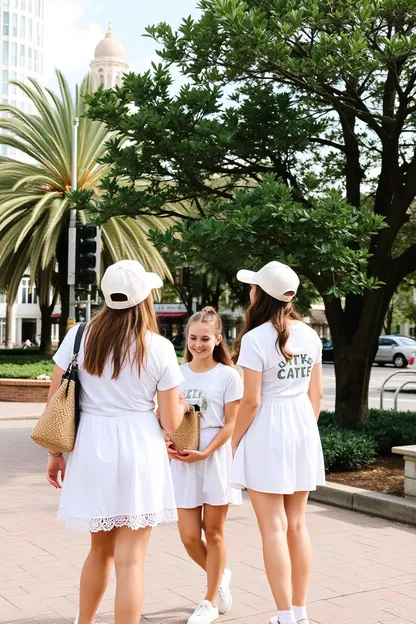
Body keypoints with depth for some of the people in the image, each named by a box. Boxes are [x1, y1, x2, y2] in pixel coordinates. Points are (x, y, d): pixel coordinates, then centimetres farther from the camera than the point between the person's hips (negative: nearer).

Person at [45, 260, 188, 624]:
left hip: (91, 450, 3)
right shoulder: (159, 348, -6)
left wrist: (55, 453, 14)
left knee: (101, 549, 23)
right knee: (130, 559, 2)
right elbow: (169, 422, -2)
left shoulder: (79, 336, 0)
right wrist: (182, 405, 19)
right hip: (138, 451, -3)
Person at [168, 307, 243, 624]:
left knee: (213, 532, 6)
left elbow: (231, 424, -7)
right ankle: (220, 577, 33)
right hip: (183, 462, 3)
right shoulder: (178, 374, 6)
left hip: (216, 459, -3)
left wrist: (205, 453, -18)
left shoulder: (228, 375, -5)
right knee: (189, 536, 4)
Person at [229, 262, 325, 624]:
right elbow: (316, 394, 9)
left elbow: (251, 401, -14)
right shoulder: (310, 335, 4)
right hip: (303, 430, 6)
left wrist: (234, 442, -2)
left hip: (267, 433, -6)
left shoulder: (256, 339, -14)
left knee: (274, 528, 0)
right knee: (296, 525, 14)